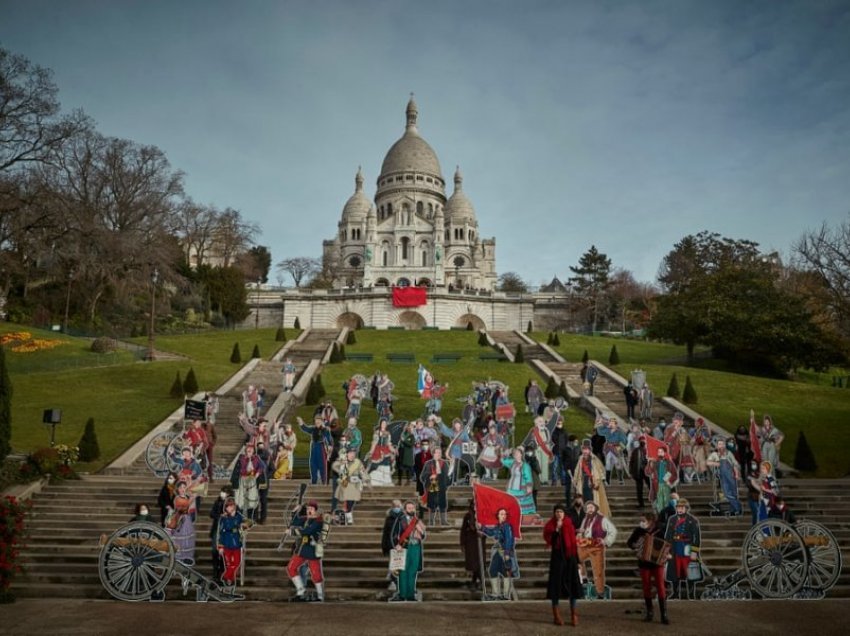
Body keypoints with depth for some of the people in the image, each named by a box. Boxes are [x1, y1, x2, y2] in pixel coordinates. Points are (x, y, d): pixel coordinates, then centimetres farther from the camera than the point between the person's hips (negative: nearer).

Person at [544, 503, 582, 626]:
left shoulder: (569, 525, 5)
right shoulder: (550, 525, 0)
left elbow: (574, 542, 5)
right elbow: (548, 539, -14)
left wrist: (576, 559, 2)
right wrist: (556, 529, -23)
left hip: (569, 556, 1)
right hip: (557, 557, -1)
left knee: (572, 584, 3)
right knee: (556, 584, 0)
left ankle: (573, 614, 12)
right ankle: (556, 615, 7)